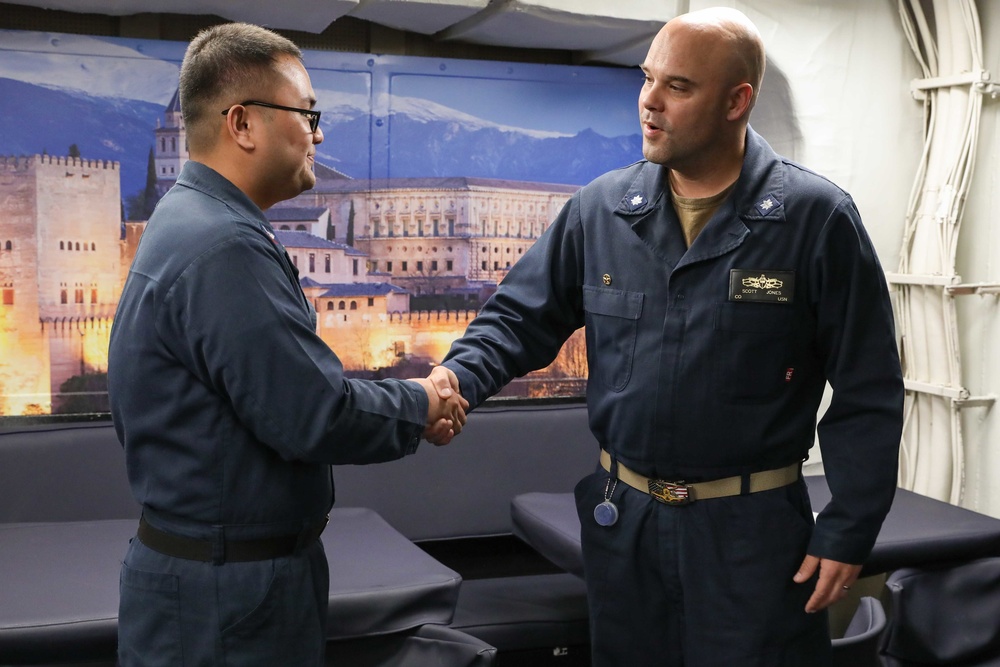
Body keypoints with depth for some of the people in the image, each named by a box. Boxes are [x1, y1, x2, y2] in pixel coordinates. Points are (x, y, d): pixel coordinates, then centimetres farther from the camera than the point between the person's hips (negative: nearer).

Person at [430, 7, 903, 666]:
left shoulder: (815, 217, -10)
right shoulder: (599, 209, 0)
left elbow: (867, 393, -7)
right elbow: (522, 315, 7)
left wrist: (848, 533, -8)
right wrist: (459, 375, -14)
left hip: (753, 529, -3)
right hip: (621, 516, 4)